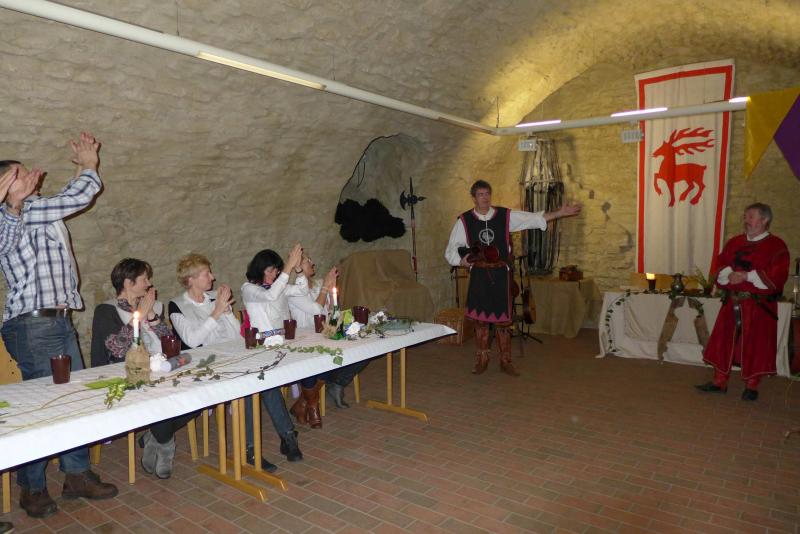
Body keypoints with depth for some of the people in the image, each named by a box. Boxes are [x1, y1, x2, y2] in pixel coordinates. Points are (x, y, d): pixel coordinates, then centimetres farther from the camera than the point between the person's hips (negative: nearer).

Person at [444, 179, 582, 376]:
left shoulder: (505, 216, 1)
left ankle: (505, 360, 20)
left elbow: (534, 218, 0)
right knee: (480, 319, 6)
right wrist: (461, 260, -15)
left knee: (503, 319, 6)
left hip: (501, 273, 1)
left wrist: (560, 212, -7)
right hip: (479, 275, 0)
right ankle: (482, 360, 20)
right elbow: (451, 250, 3)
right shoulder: (464, 220, -2)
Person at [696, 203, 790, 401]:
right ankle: (719, 381, 16)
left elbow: (777, 276, -14)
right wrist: (729, 274, -11)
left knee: (755, 346, 3)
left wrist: (747, 276, -18)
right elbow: (720, 266, 10)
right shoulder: (734, 243, 11)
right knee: (724, 341, 6)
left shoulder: (776, 246, -4)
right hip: (732, 304, 5)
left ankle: (751, 386, 16)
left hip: (759, 306, -5)